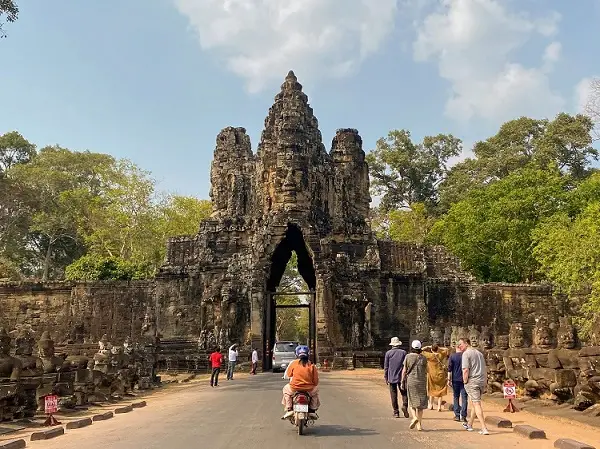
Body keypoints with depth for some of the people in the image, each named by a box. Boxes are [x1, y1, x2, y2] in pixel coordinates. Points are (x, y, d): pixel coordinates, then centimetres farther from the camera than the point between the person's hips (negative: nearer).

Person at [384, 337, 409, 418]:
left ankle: (396, 412, 7)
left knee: (394, 395, 6)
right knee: (404, 393, 9)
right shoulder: (403, 352, 0)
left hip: (392, 378, 0)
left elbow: (386, 366, 1)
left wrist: (386, 378, 8)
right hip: (401, 377, 0)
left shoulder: (388, 353, -1)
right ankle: (405, 406, -15)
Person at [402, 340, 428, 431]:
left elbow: (404, 370, -1)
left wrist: (402, 381, 8)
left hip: (410, 381, -1)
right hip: (421, 382, 1)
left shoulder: (408, 357, -4)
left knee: (412, 401, 13)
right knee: (420, 403, 8)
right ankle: (419, 424, 8)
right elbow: (426, 371, 4)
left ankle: (414, 417, -11)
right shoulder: (423, 358, -2)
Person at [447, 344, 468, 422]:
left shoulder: (452, 356, -1)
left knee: (456, 397, 11)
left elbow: (449, 369, -3)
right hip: (464, 380, 0)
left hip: (455, 380, 0)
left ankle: (457, 415, 8)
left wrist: (449, 379, 2)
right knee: (464, 398, 3)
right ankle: (463, 416, -2)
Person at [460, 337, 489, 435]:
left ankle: (484, 429, -12)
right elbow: (485, 370, 20)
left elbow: (466, 370, -18)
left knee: (477, 404, -7)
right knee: (474, 403, 20)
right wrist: (485, 382, 24)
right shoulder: (479, 353, 17)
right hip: (482, 381, 8)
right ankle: (469, 424, 32)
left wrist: (465, 381, -8)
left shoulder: (466, 354, -9)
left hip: (472, 381, -8)